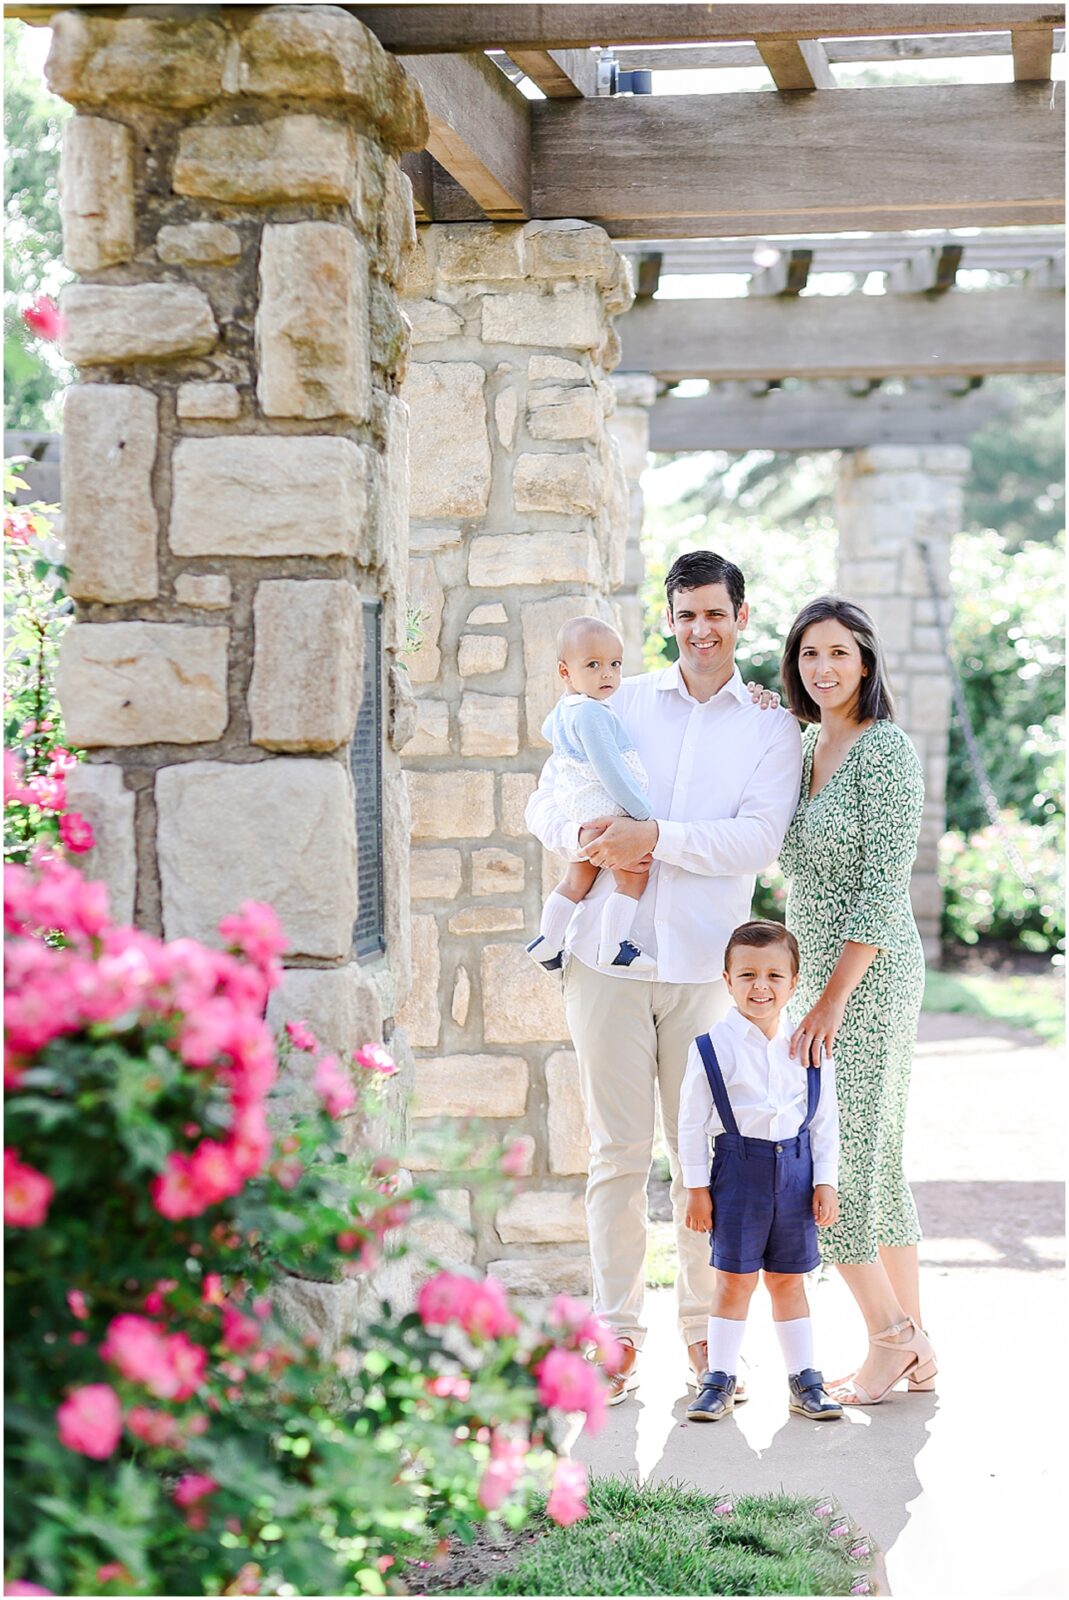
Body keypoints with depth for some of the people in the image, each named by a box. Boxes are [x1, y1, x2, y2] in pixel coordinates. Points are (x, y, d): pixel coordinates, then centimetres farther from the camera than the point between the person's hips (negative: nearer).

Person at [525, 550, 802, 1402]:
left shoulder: (772, 727, 7)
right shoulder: (618, 704, 11)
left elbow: (759, 838, -7)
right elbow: (548, 801, 11)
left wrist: (653, 838, -16)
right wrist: (586, 836, -11)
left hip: (705, 962, -1)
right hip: (608, 953, 1)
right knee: (618, 1150, 3)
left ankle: (704, 1322, 16)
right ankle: (619, 1326, 11)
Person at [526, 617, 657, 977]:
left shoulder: (564, 708, 11)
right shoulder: (591, 713, -21)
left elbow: (548, 729, 35)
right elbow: (609, 769, -24)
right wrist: (643, 813, -20)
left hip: (577, 810, 10)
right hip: (605, 809, -10)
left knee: (577, 880, 18)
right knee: (633, 876, -8)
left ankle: (547, 942, 23)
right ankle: (613, 948, -11)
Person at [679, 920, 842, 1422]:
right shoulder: (713, 1047, -7)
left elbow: (825, 1119, 8)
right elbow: (692, 1122, -3)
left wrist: (825, 1180, 3)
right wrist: (696, 1187, -4)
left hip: (795, 1168, 2)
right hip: (738, 1167, -2)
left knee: (787, 1279, 10)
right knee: (734, 1279, 1)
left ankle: (804, 1380, 18)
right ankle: (719, 1381, 10)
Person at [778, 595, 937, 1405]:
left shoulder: (886, 749, -14)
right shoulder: (806, 744, 12)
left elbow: (884, 887, -18)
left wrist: (833, 997, -20)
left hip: (869, 975, -9)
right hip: (823, 972, 9)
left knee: (835, 1161, -6)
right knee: (875, 1159, 11)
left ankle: (891, 1336, 7)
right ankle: (913, 1346, 18)